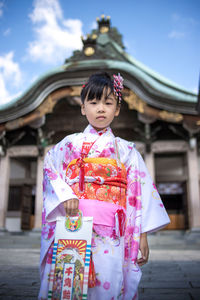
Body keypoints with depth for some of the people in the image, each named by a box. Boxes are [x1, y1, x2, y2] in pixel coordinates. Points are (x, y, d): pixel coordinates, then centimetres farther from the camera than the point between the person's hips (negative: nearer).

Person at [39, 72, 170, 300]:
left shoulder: (125, 150, 8)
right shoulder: (71, 143, 10)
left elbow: (140, 190, 6)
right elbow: (50, 169, 4)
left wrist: (142, 235, 2)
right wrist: (65, 196, -14)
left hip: (110, 233, 0)